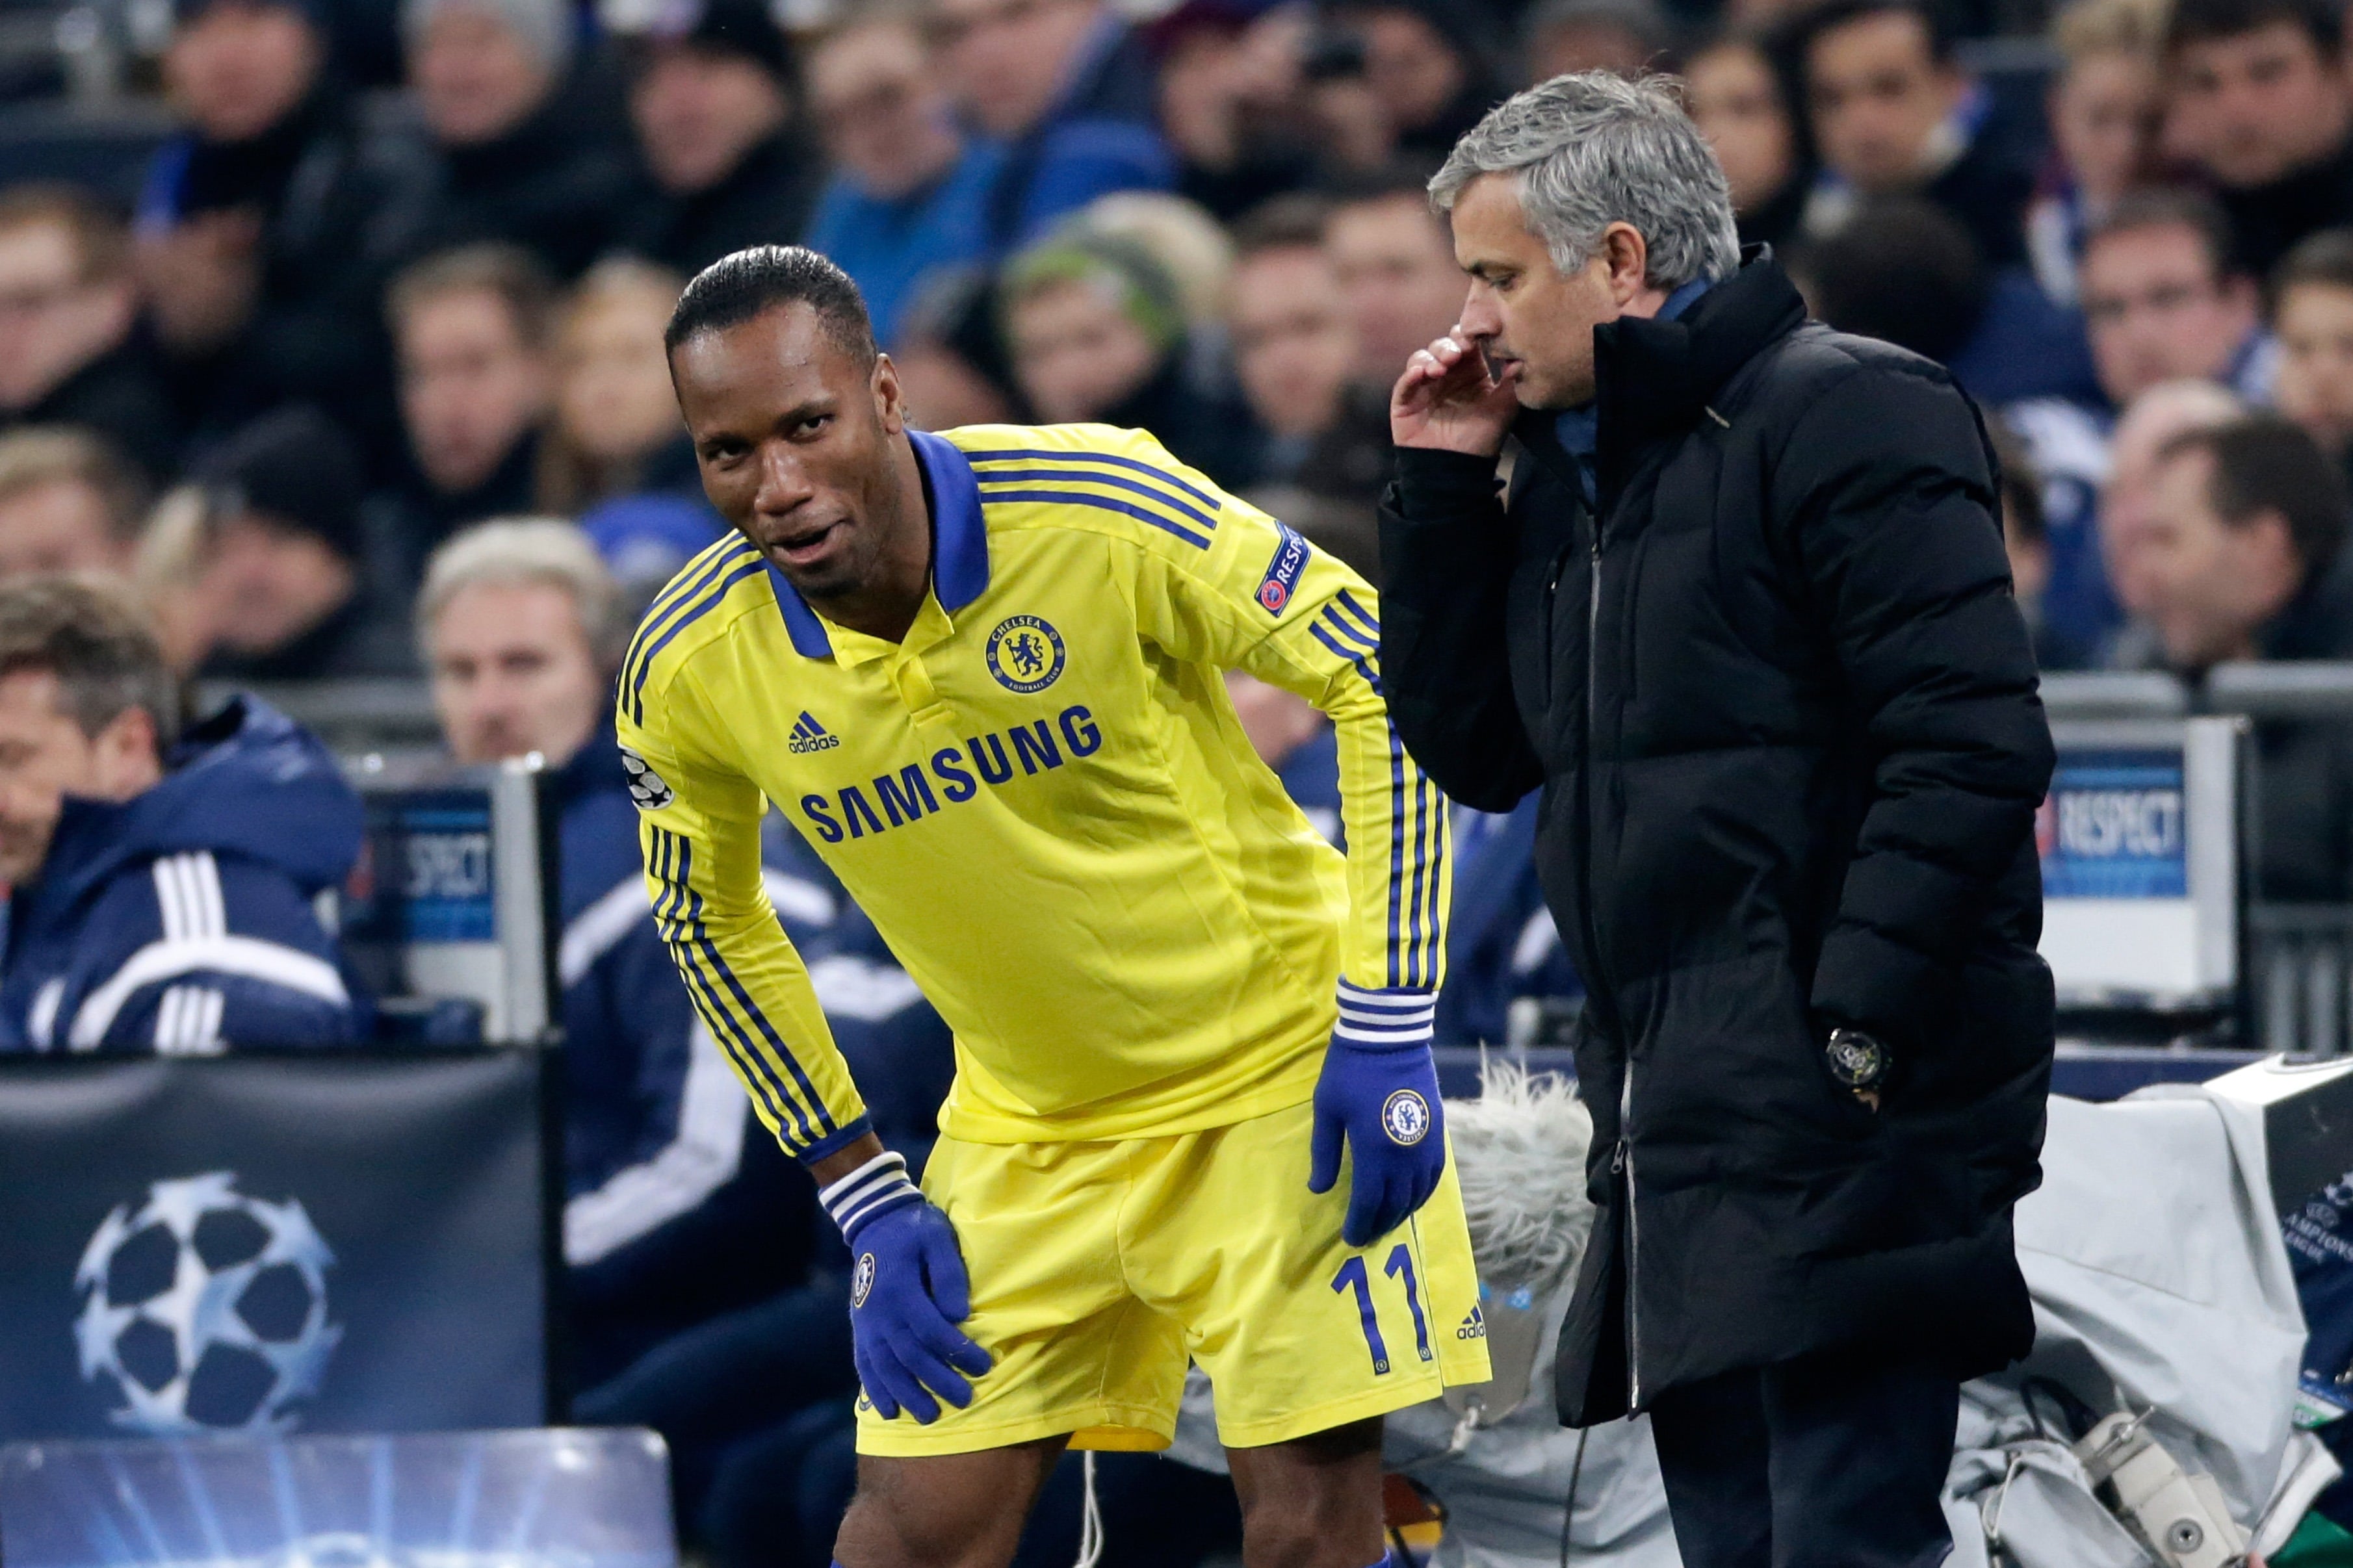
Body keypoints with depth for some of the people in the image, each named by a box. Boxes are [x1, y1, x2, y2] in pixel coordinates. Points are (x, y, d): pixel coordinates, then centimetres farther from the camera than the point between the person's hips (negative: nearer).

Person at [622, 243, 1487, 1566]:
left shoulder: (1106, 507, -24)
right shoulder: (691, 670, -13)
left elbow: (1383, 673, -15)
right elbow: (710, 920, 8)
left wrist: (1387, 1029, -18)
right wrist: (864, 1199, 4)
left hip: (1282, 1072, -3)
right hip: (1024, 1132, 3)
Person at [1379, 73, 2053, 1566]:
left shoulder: (1840, 415, -7)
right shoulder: (1571, 477, 20)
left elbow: (1973, 743, -16)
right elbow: (1476, 752, 20)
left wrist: (1859, 1025, -21)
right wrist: (1441, 490, 11)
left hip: (1844, 1135, -9)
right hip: (1682, 1142, 9)